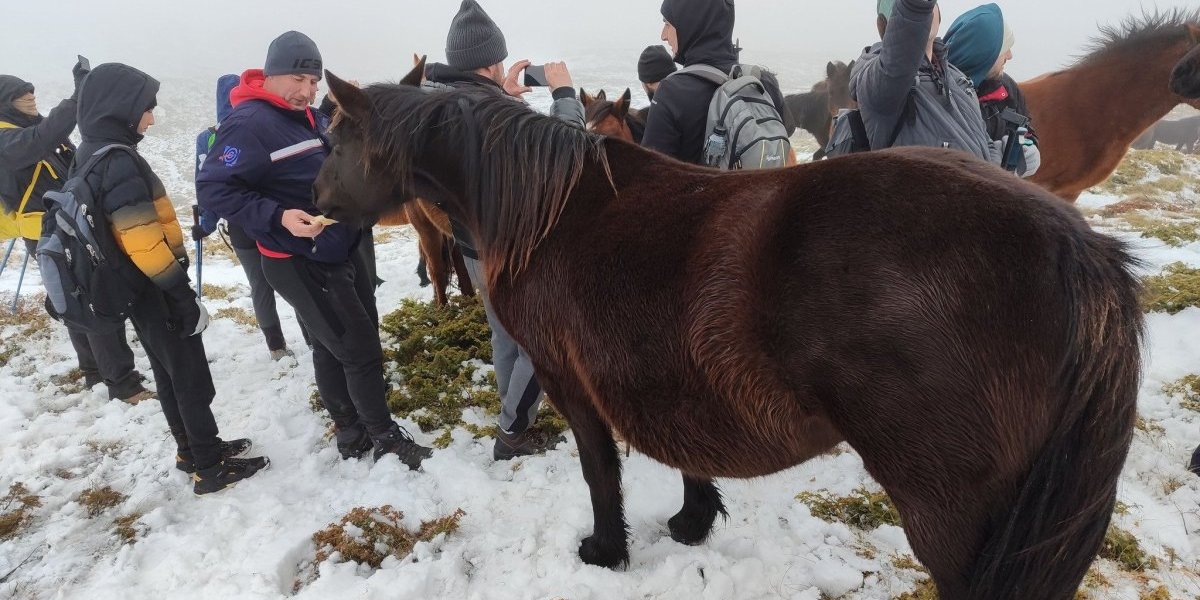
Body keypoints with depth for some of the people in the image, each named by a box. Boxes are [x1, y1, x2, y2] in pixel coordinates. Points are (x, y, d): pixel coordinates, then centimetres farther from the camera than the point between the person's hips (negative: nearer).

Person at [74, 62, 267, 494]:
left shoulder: (90, 155, 8)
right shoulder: (118, 163, -23)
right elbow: (144, 243, -27)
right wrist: (185, 296, -21)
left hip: (136, 289, 9)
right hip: (155, 292, -9)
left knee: (168, 373, 20)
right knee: (192, 378, 2)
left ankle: (191, 450, 34)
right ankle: (211, 468, 13)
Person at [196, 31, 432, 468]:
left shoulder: (309, 116, 8)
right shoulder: (248, 124, -18)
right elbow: (212, 189, -22)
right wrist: (278, 217, -31)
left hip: (343, 249, 9)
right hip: (300, 263, -8)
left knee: (333, 347, 18)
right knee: (359, 349, 0)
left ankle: (354, 432, 34)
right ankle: (386, 439, 17)